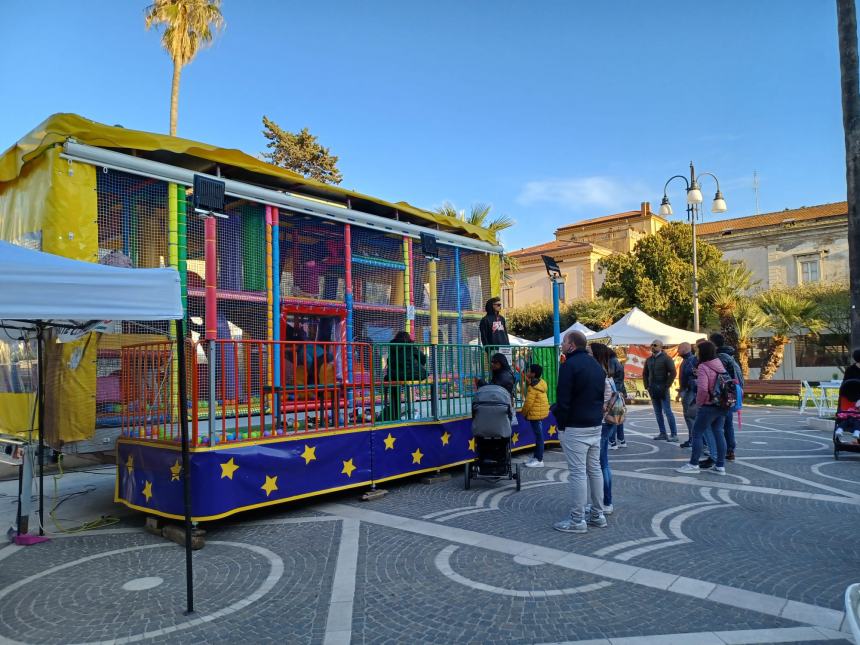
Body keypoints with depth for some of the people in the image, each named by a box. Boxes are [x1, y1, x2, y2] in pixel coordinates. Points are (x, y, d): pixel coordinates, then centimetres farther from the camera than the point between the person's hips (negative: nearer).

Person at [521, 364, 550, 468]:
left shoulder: (533, 387, -19)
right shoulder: (540, 383, 9)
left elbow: (529, 402, -20)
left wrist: (524, 412, -5)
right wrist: (529, 381, 10)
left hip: (536, 413, -10)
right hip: (540, 413, 10)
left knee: (538, 436, -5)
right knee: (538, 435, 15)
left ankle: (539, 460, 0)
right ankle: (536, 457, 24)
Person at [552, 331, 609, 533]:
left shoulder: (569, 365, -14)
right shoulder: (596, 365, 13)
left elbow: (563, 400, -17)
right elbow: (601, 395, 18)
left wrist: (561, 423, -6)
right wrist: (596, 417, 18)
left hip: (575, 428, -9)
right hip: (596, 425, 9)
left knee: (577, 472, -5)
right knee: (595, 469, 14)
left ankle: (577, 520, 0)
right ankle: (597, 515, 22)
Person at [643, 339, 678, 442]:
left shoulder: (666, 358, -6)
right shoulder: (649, 359, 13)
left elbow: (673, 373, -11)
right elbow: (645, 374, 20)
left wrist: (666, 386, -14)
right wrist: (647, 386, 10)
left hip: (662, 390, -6)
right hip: (653, 390, 6)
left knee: (667, 411, -7)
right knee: (658, 412, 8)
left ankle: (674, 434, -3)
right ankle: (663, 434, 14)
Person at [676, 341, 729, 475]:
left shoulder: (703, 367, -16)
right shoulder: (720, 365, 6)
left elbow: (702, 389, -25)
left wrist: (699, 402, -9)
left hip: (709, 406, -7)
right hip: (722, 406, 7)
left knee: (697, 434, 3)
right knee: (718, 433, 12)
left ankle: (693, 465, 7)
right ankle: (720, 466, 15)